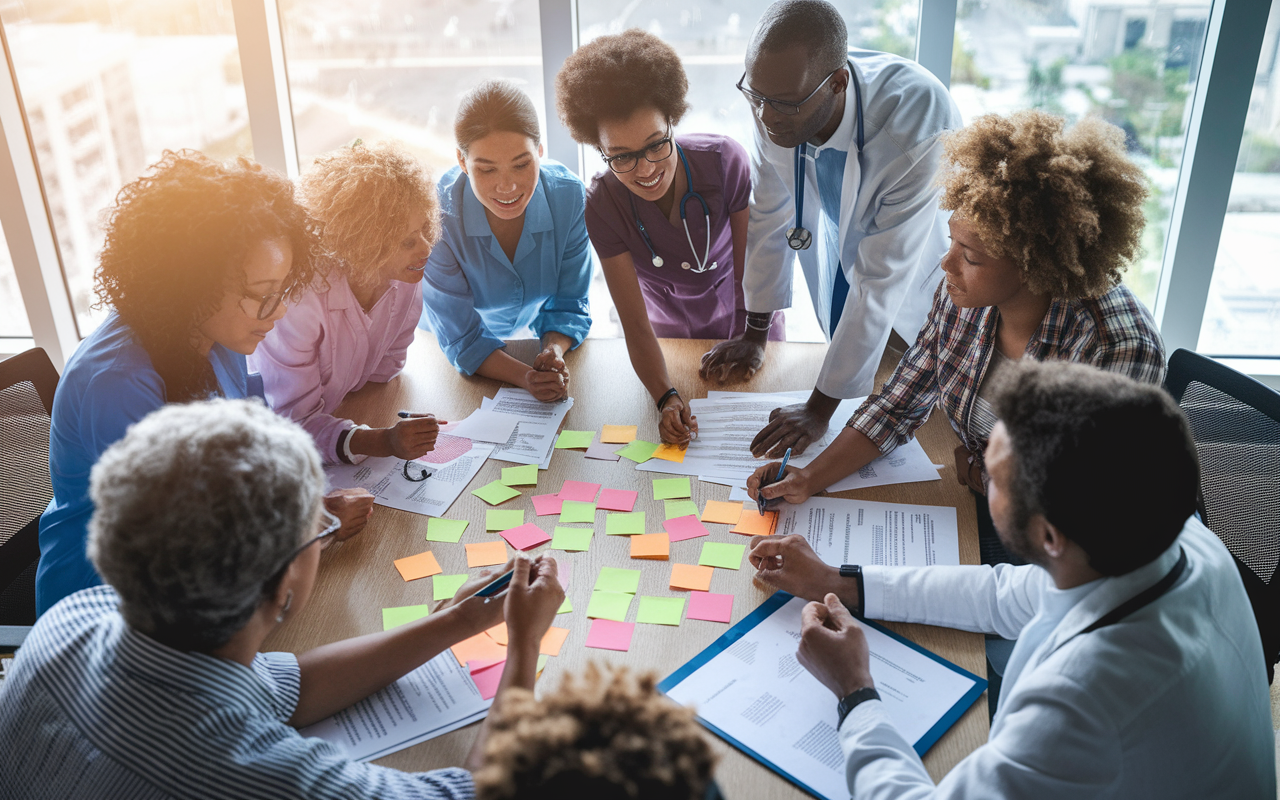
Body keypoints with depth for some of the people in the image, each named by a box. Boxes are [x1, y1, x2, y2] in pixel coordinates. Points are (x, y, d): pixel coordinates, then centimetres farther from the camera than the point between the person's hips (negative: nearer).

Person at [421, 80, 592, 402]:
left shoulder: (571, 198, -24)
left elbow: (567, 307, -11)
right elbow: (462, 339, -24)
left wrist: (554, 352, -34)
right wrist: (524, 376, -43)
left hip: (531, 337, 2)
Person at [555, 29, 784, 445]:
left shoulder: (724, 161, -30)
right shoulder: (602, 205, -27)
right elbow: (636, 326, -27)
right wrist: (666, 399, -41)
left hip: (746, 320, 0)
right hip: (672, 336, 0)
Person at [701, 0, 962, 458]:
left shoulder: (919, 123, -42)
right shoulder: (777, 98, -26)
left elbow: (882, 280, -37)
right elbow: (769, 216, -11)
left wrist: (820, 409, -33)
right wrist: (754, 334, -4)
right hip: (839, 249, 4)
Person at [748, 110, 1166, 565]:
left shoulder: (1121, 351, -30)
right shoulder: (964, 296, -13)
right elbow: (900, 403, -2)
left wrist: (980, 470, -7)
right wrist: (811, 478, -12)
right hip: (974, 503, 5)